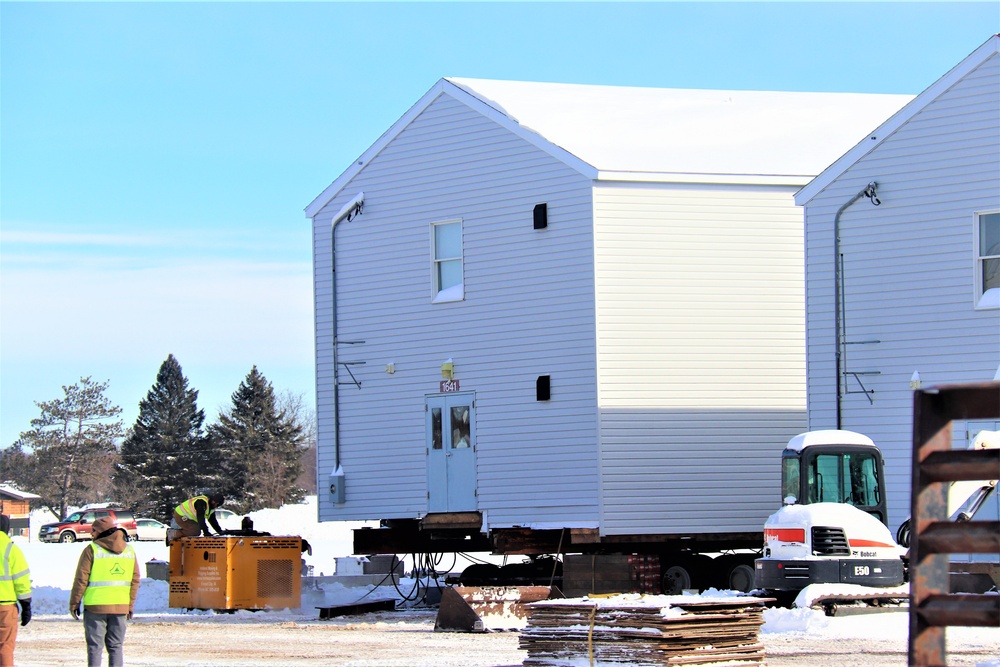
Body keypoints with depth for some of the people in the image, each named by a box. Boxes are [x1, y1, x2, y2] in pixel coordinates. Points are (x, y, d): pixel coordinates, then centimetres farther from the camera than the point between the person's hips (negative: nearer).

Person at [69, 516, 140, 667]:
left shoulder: (92, 550, -6)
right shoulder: (129, 550, 8)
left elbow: (81, 579, -7)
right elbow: (135, 580, 10)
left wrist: (74, 603, 2)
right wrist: (131, 604, 17)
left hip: (95, 606, -4)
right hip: (120, 607, 4)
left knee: (95, 646, 1)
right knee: (116, 646, 10)